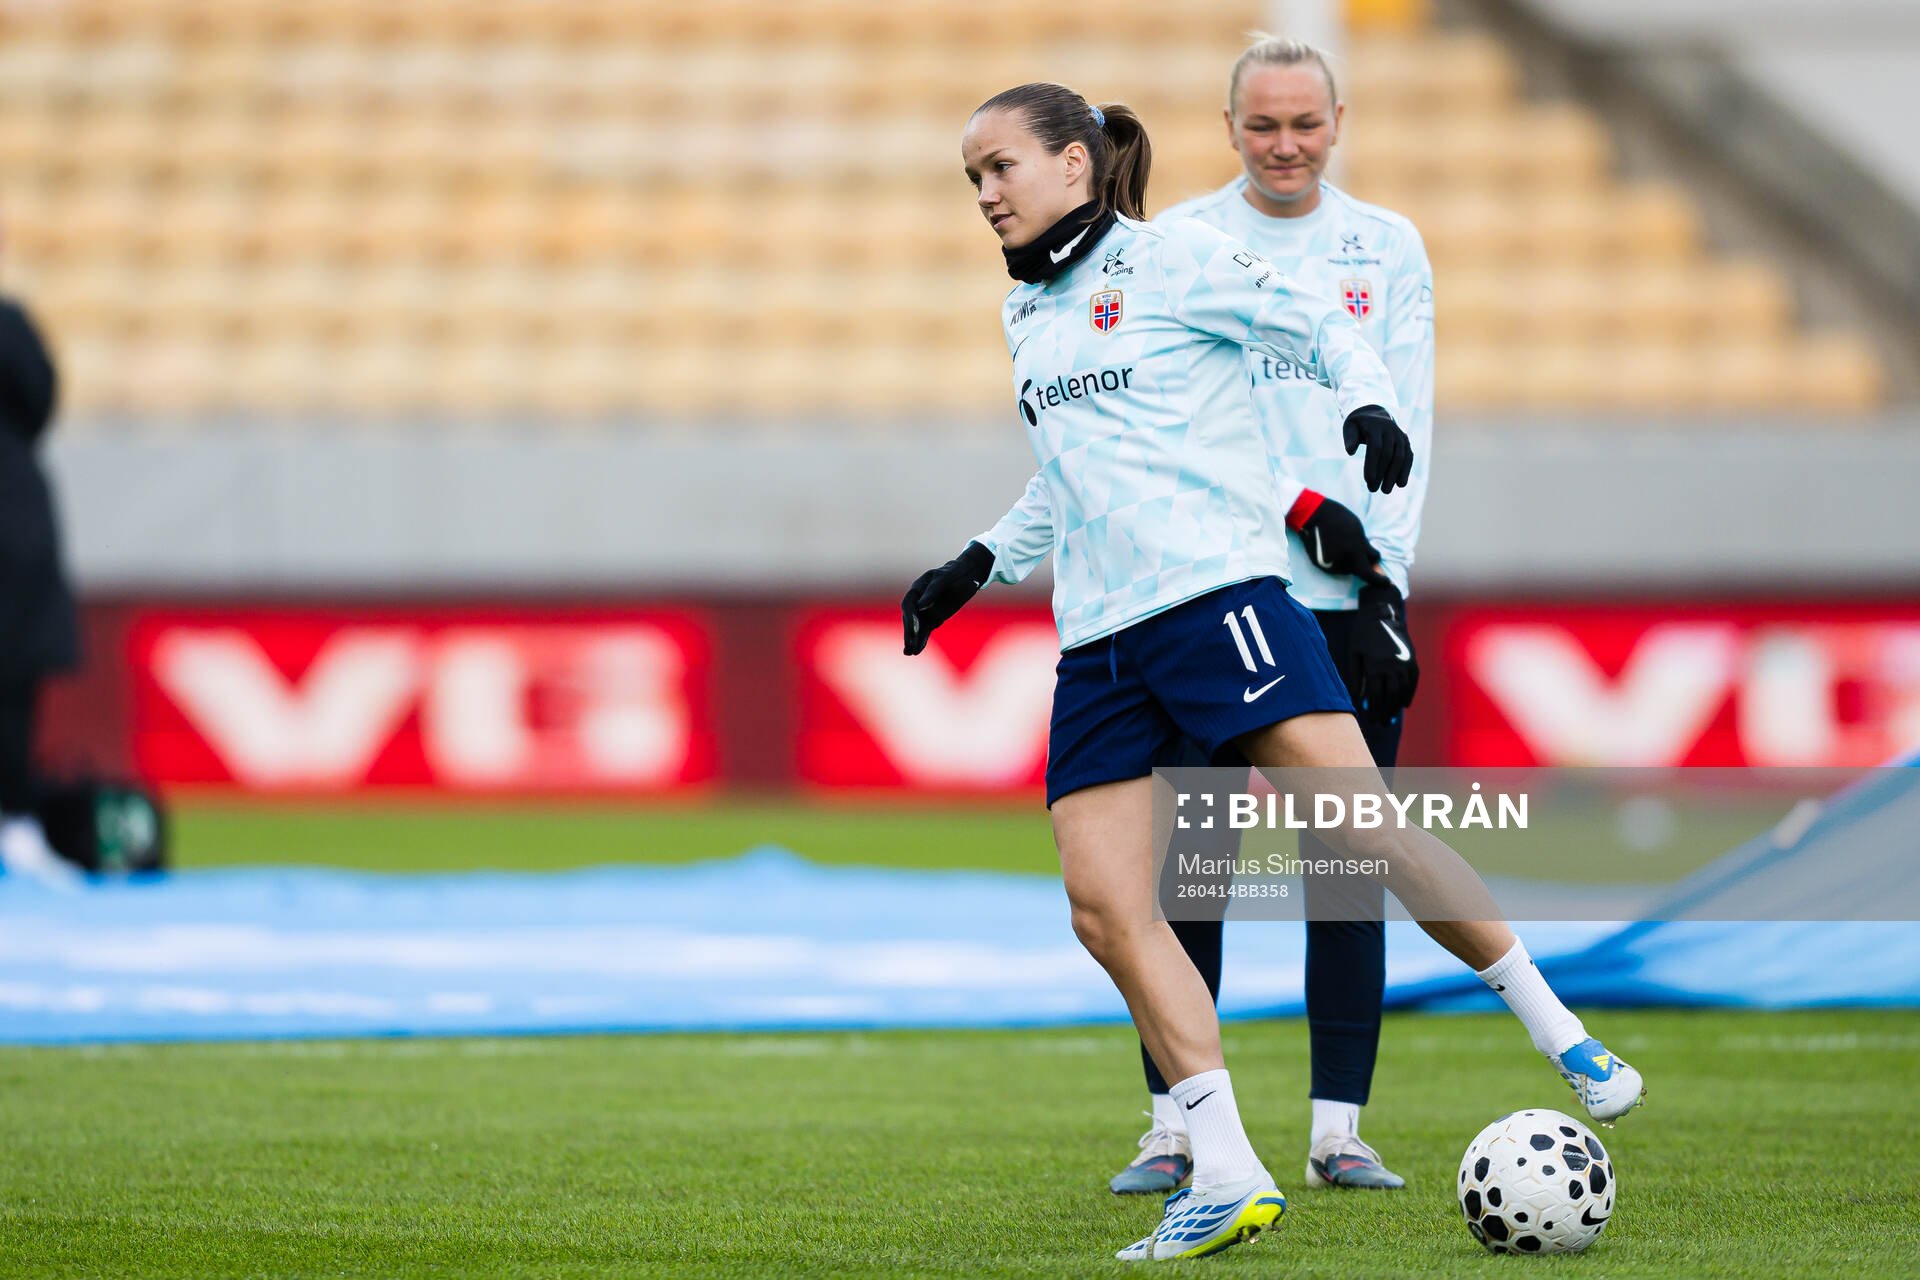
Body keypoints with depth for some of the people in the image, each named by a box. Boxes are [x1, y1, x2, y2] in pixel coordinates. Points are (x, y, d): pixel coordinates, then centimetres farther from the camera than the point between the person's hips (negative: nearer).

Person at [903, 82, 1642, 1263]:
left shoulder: (1173, 258, 1)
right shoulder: (1027, 317, 22)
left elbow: (1320, 328, 2)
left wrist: (1369, 403, -17)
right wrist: (980, 565, 27)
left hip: (1220, 595, -7)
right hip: (1099, 645, 7)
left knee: (1357, 826, -18)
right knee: (1104, 907, -9)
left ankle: (1562, 1035, -3)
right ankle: (1227, 1177, -8)